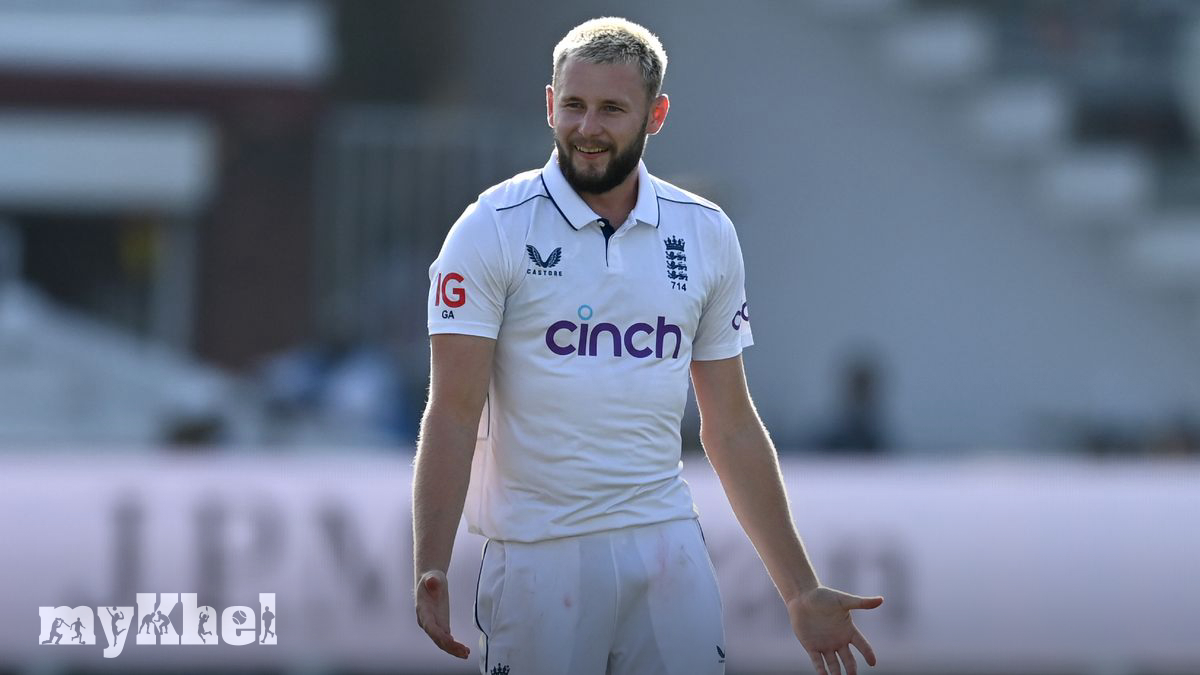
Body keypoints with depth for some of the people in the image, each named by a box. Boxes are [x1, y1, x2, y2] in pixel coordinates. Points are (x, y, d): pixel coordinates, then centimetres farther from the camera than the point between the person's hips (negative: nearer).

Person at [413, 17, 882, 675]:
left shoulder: (706, 233, 8)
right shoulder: (493, 229, -4)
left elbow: (731, 426, 13)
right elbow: (454, 414, -9)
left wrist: (801, 592, 10)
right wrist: (429, 570, -21)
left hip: (668, 545, 3)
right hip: (539, 554, -3)